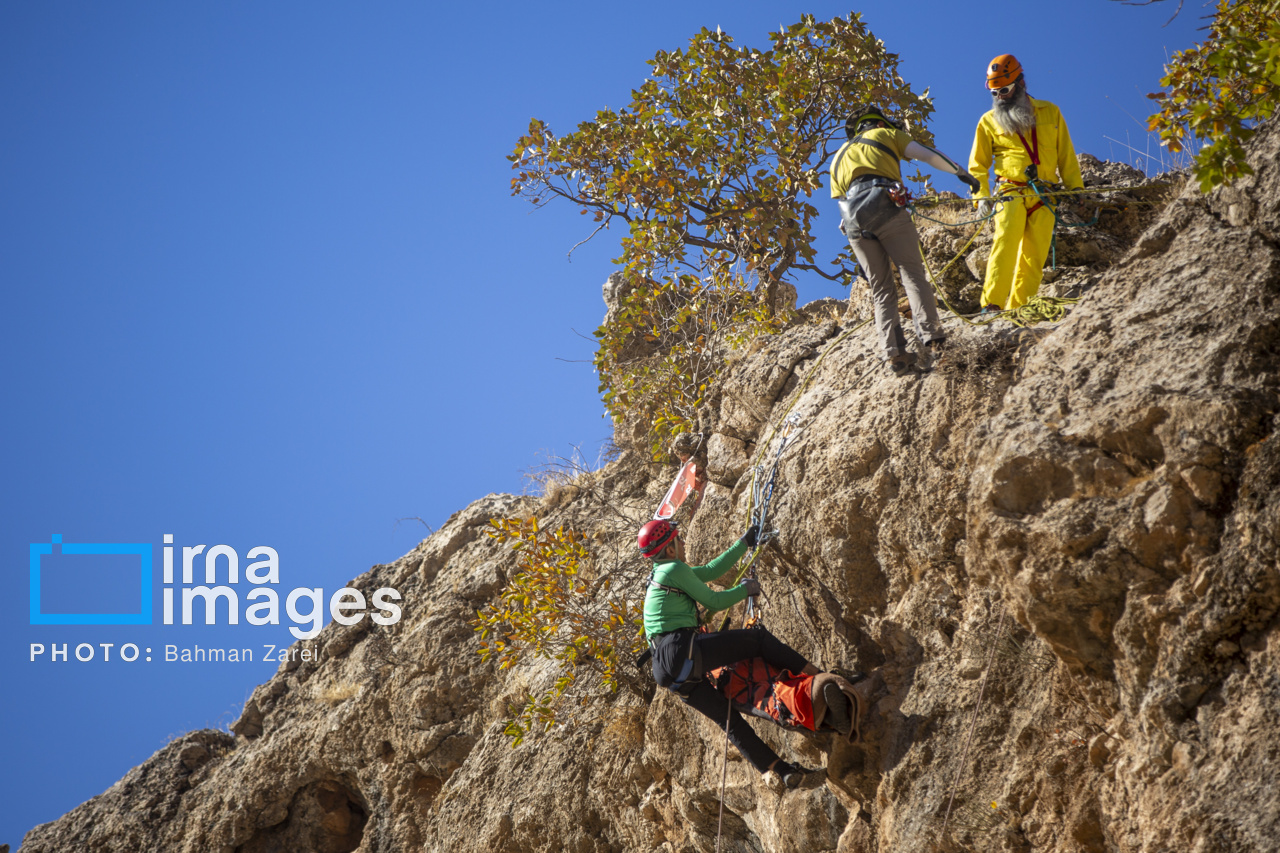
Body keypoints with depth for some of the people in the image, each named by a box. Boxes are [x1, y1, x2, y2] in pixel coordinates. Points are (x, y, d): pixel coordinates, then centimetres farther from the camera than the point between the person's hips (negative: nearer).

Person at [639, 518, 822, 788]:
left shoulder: (659, 574, 25)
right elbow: (714, 601, 1)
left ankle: (781, 770, 11)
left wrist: (744, 543, 40)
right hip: (682, 648, -10)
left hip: (666, 671, 10)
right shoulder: (674, 569, -3)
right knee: (759, 639, -1)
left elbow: (711, 570, 33)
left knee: (728, 718, 10)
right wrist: (745, 588, 17)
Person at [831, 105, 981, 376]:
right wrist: (961, 173, 23)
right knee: (913, 274, -3)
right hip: (885, 206, -3)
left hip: (853, 220, 3)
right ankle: (932, 338, -19)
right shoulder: (886, 134, 23)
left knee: (881, 289, 6)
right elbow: (928, 155, 15)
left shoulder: (838, 157, 33)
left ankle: (894, 353, -7)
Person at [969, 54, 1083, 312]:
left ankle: (1018, 309, -4)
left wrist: (1075, 188, 14)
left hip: (1044, 197, 2)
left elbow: (1066, 156, 19)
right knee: (1006, 242, -22)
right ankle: (992, 304, -28)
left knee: (1034, 256, -5)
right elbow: (978, 165, 14)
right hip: (1011, 192, -2)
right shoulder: (989, 122, 11)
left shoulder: (1050, 113, 15)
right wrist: (982, 195, 0)